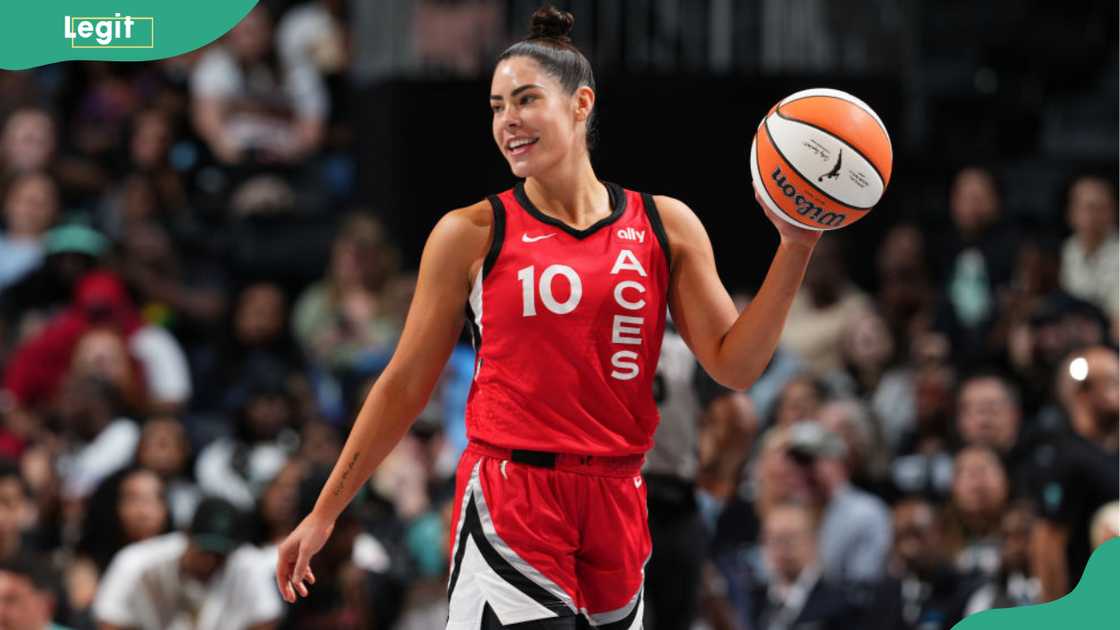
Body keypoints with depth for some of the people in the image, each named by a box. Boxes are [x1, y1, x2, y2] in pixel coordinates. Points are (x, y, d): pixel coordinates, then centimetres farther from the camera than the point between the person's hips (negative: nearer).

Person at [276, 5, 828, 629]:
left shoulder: (666, 226, 7)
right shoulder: (470, 236, 1)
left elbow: (734, 365, 5)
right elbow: (405, 386, 6)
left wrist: (795, 250, -5)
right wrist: (324, 513, 6)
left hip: (617, 501, 3)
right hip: (509, 500, -3)